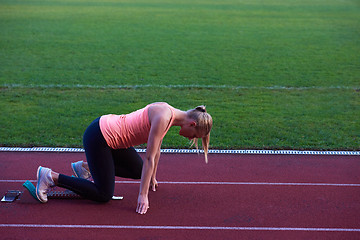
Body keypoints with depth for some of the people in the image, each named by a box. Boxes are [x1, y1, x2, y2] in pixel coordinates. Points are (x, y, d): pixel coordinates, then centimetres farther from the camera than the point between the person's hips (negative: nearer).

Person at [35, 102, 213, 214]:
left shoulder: (168, 113, 5)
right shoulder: (163, 117, -23)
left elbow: (156, 148, 18)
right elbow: (149, 157, -22)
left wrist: (152, 177, 27)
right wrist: (143, 196, -19)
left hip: (109, 130, 10)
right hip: (97, 138, -10)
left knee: (139, 171, 18)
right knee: (103, 195, -5)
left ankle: (86, 167, 23)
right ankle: (51, 177, 1)